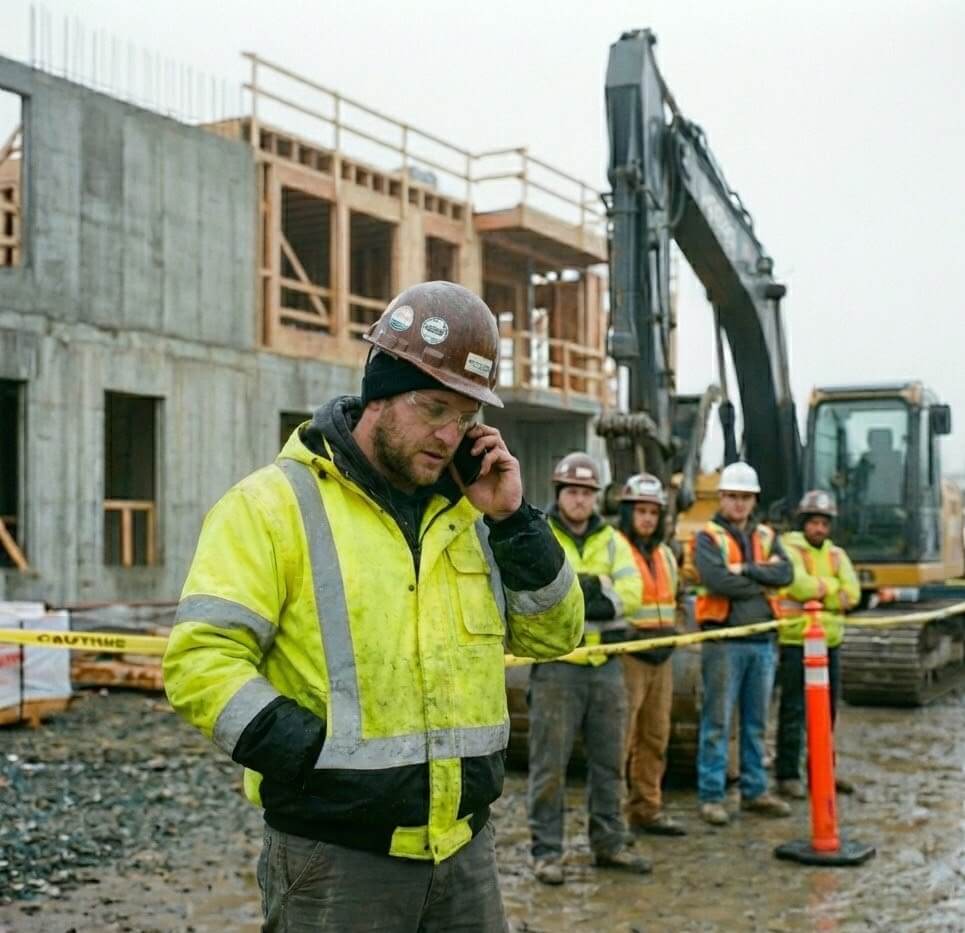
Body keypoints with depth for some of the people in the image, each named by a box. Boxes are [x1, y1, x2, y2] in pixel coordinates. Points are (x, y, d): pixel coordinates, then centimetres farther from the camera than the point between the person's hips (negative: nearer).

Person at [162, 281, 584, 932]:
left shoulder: (466, 511, 9)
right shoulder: (275, 504, -8)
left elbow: (554, 634, 10)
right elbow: (201, 661, -14)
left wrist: (511, 520, -3)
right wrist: (321, 760, -20)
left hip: (466, 847, 5)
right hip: (335, 858, -5)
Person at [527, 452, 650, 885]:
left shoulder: (612, 541, 11)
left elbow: (630, 593, -3)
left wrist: (571, 595, -15)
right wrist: (593, 590, -17)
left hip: (606, 666, 5)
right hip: (556, 666, -4)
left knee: (608, 760, 12)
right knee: (550, 763, -1)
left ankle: (608, 843, 24)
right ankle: (546, 851, 8)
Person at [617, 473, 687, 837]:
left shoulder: (665, 554, 18)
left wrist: (671, 634, 18)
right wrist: (631, 635, -18)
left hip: (660, 657, 8)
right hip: (626, 655, -8)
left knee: (655, 738, 12)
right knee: (619, 738, -7)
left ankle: (646, 809, 22)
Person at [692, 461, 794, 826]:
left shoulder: (766, 536, 15)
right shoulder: (708, 536, -1)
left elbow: (785, 573, -3)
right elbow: (717, 580, -18)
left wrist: (747, 569, -16)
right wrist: (762, 584, -7)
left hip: (763, 641, 5)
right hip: (724, 641, -5)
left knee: (756, 723, 13)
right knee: (717, 723, -2)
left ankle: (755, 791, 23)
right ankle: (711, 796, 3)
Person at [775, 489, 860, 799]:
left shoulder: (836, 554, 14)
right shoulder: (788, 549, -4)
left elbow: (851, 594, 1)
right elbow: (800, 585, -21)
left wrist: (816, 589, -11)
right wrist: (832, 588, -7)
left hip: (829, 642, 6)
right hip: (795, 641, -6)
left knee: (827, 710, 14)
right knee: (793, 711, -4)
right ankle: (787, 775, 4)